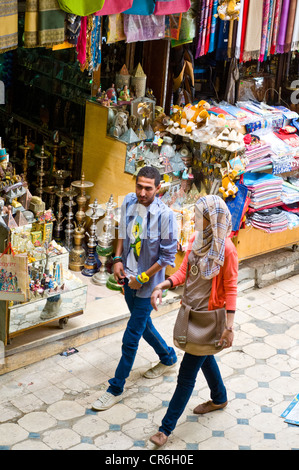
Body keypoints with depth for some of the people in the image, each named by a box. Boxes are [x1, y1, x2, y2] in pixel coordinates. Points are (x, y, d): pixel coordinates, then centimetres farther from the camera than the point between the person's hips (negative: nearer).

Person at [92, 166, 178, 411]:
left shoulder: (165, 215, -23)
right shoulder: (129, 202, -4)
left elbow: (168, 256, -17)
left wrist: (142, 279, -14)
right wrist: (118, 259, 2)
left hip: (146, 283, -7)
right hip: (129, 277, 7)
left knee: (131, 338, -1)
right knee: (143, 324, 24)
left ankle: (116, 388, 12)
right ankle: (168, 357, 49)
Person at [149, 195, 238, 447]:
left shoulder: (226, 249, -21)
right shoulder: (196, 239, 0)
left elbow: (231, 289, -17)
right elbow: (183, 272, 4)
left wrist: (229, 327, -19)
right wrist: (162, 286, -13)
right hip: (190, 310, 8)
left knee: (187, 374, -1)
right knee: (204, 357, 27)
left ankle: (167, 427, 8)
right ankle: (219, 398, 52)